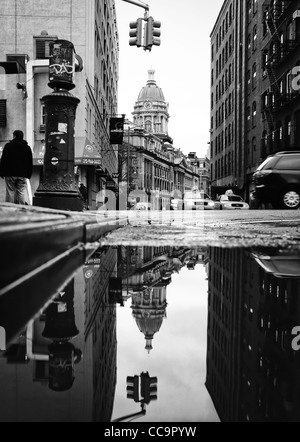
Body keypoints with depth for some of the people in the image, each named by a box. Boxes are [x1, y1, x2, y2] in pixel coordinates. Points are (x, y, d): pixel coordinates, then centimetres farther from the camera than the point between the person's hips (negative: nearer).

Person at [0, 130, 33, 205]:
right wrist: (28, 175, 16)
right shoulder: (27, 148, 11)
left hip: (10, 174, -2)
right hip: (22, 175, 2)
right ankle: (25, 204, -12)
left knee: (10, 191, 3)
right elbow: (30, 163, 13)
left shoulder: (8, 146, 1)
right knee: (22, 191, 3)